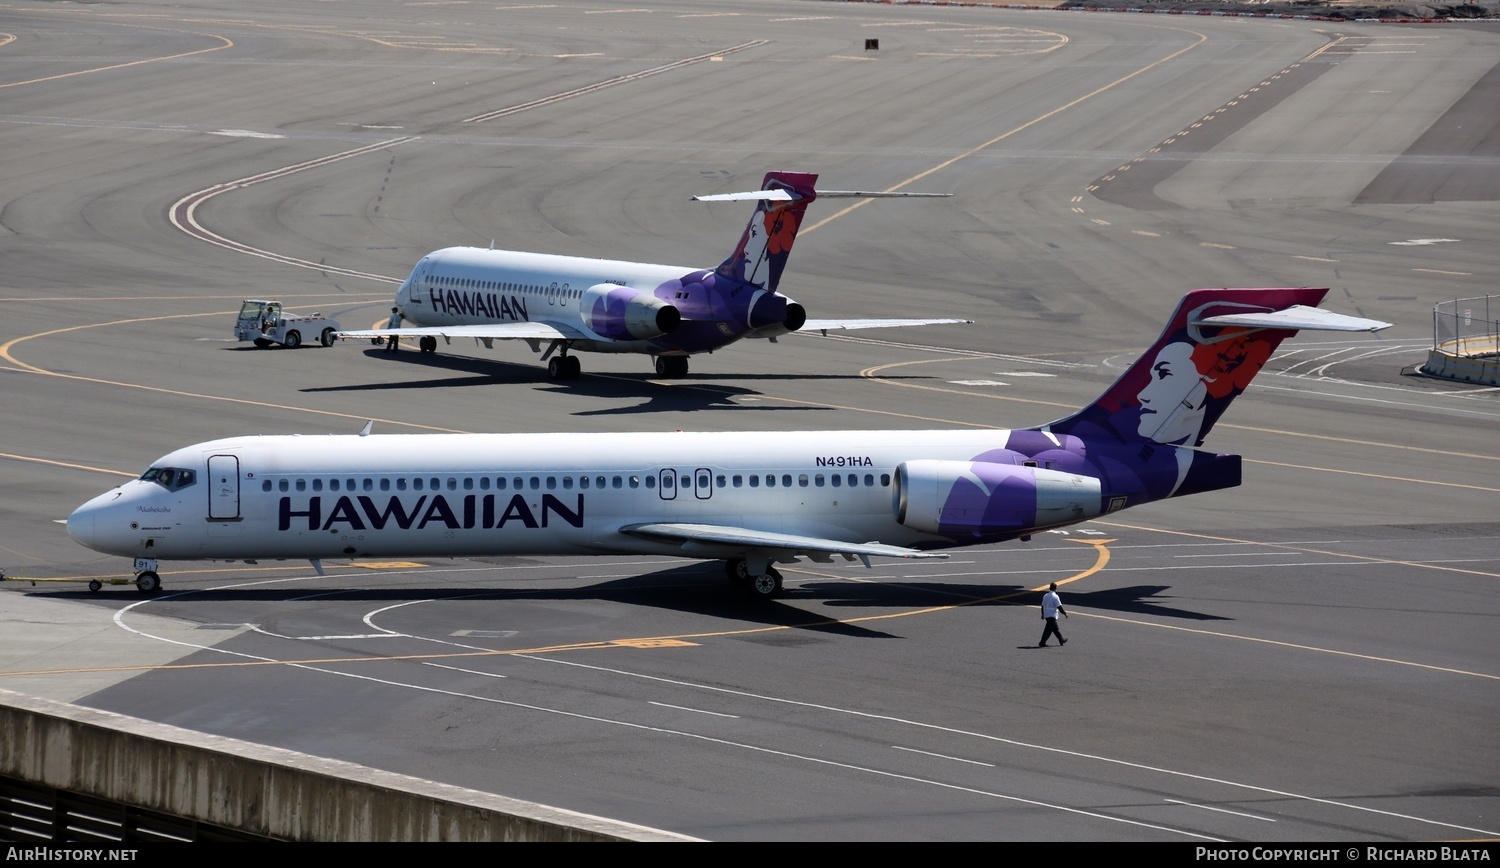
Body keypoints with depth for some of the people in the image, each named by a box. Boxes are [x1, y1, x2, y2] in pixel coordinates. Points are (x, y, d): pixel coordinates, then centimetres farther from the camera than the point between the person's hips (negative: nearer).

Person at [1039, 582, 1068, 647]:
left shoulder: (1045, 596, 7)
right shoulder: (1055, 597, -17)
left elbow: (1043, 606, 16)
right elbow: (1059, 607, -17)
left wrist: (1043, 614, 27)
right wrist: (1065, 613, -5)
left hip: (1046, 615, 8)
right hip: (1052, 616, -8)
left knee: (1055, 629, 19)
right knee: (1048, 630, -4)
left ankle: (1061, 640, 30)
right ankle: (1042, 643, -6)